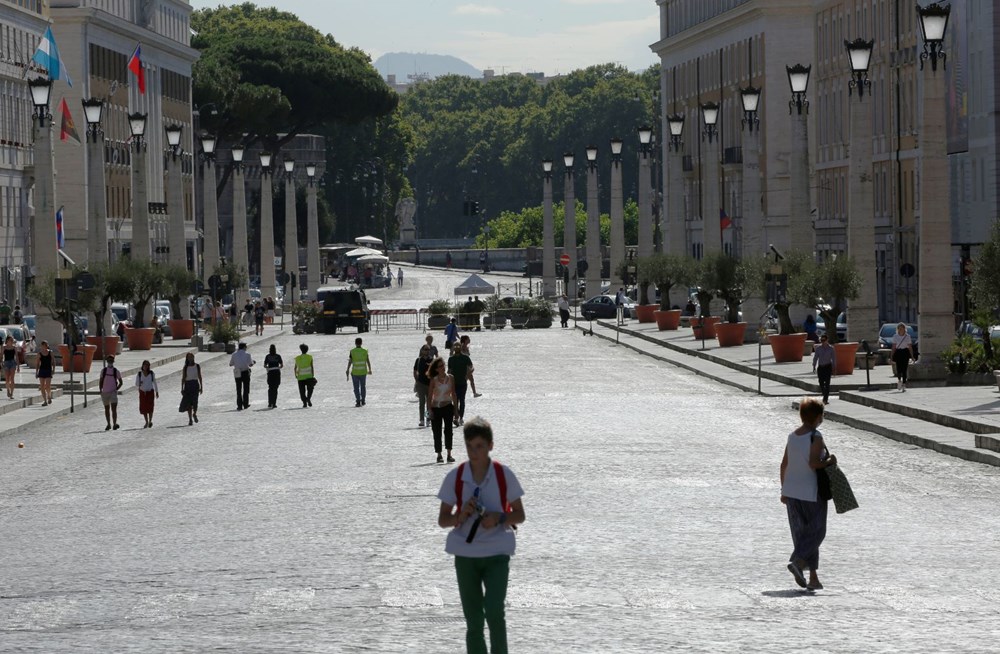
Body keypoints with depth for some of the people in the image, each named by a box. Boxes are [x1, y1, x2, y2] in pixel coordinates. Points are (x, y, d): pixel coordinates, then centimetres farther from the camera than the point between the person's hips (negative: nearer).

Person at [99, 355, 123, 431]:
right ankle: (108, 424, 21)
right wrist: (100, 391, 1)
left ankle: (114, 424, -19)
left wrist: (116, 389, -1)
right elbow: (101, 382, 10)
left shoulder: (116, 371, 3)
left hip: (113, 392, -3)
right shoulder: (103, 370, 7)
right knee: (107, 409, 11)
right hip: (105, 392, 3)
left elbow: (121, 382, 11)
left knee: (114, 408, -15)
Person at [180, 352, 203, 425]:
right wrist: (182, 388, -1)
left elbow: (200, 377, 10)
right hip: (188, 385, 0)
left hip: (195, 385, 0)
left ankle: (194, 414, 17)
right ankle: (190, 419, 5)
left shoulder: (197, 366, 6)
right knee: (188, 403, -1)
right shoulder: (185, 368, 3)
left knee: (195, 401, -11)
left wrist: (201, 386, 7)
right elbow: (183, 378, 3)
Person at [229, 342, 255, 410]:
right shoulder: (247, 354, -4)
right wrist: (253, 362, 14)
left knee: (238, 390, 7)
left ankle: (239, 406, 1)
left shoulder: (234, 354, 2)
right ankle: (245, 404, 11)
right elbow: (250, 365, -8)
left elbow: (230, 364, 6)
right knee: (246, 389, 11)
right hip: (245, 372, -2)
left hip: (237, 373, 2)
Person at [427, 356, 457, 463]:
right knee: (437, 432, 3)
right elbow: (430, 395, -3)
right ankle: (439, 455, 11)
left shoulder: (450, 378, 0)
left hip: (448, 407, 1)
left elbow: (453, 394, 7)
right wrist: (430, 410, -8)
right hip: (436, 407, -1)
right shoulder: (434, 380, -5)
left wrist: (455, 408, 6)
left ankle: (449, 454, -6)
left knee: (448, 430, -7)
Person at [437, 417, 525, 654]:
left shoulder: (504, 475, -3)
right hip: (465, 555, 2)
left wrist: (499, 518, -16)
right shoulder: (455, 477, -1)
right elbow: (442, 520, 4)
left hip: (496, 553, -2)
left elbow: (519, 515, 4)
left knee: (494, 612, -18)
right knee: (473, 621, 6)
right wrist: (460, 516, -16)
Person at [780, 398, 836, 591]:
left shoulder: (792, 437, 6)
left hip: (791, 491, 7)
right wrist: (830, 461, -5)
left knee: (801, 532, 11)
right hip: (811, 492, -7)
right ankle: (798, 561, -17)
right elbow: (813, 463, -24)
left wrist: (784, 490, 16)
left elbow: (784, 464, 9)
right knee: (816, 531, 4)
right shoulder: (815, 438, -14)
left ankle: (812, 578, 13)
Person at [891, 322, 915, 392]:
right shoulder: (895, 336, 4)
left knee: (904, 370, -3)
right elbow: (894, 347, 6)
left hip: (905, 353, -1)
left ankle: (903, 386, 3)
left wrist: (912, 356, -1)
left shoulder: (907, 336, 3)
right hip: (898, 353, 1)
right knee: (899, 369, -8)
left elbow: (910, 347, 4)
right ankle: (899, 380, 23)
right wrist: (892, 357, 3)